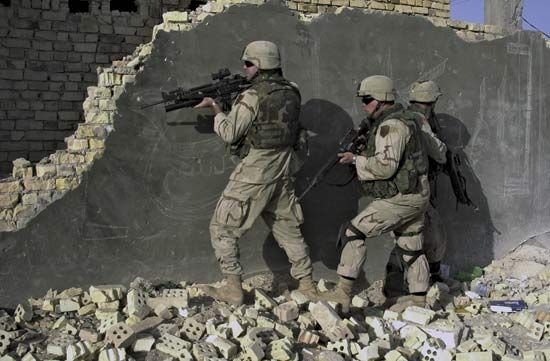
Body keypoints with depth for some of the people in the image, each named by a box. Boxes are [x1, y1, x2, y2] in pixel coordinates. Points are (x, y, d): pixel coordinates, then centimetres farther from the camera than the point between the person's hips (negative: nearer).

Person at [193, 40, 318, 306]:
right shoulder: (291, 92, 6)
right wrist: (229, 103, 16)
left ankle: (233, 289, 7)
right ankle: (307, 286, 23)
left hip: (255, 173, -7)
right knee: (288, 228, 18)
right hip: (284, 171, 8)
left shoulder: (253, 96, -17)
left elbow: (229, 133, -12)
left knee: (222, 228, 6)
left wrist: (216, 109, 4)